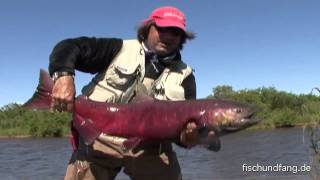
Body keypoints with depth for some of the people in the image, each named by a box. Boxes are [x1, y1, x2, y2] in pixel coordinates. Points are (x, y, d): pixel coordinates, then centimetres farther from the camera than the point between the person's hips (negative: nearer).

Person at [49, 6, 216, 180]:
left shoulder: (184, 76, 9)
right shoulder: (121, 49, 5)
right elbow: (69, 46, 3)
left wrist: (187, 136, -25)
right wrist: (63, 76, -18)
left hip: (149, 146, 2)